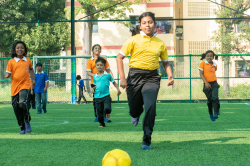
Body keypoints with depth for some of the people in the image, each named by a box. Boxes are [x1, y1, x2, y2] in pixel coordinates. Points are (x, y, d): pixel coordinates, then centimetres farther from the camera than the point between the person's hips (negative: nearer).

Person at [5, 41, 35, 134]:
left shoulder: (28, 60, 8)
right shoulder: (11, 61, 2)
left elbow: (31, 69, 28)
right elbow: (8, 74, 3)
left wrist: (33, 79, 19)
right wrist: (7, 76, -20)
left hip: (25, 85, -1)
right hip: (14, 86, 1)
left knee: (22, 103, -25)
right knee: (16, 108, 1)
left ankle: (27, 120, 1)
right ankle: (22, 128, 16)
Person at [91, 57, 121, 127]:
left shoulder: (107, 75, 2)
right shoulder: (95, 77, 9)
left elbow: (114, 82, 11)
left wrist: (118, 89, 1)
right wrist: (93, 89, 1)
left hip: (106, 96, -3)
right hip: (98, 97, 3)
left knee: (107, 108, -19)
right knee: (99, 111, 5)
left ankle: (107, 113, 17)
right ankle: (101, 123, 23)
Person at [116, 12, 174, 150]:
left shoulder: (160, 44, 9)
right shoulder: (134, 40, 1)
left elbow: (165, 62, 21)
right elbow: (120, 57, 1)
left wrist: (170, 76, 2)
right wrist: (122, 78, -8)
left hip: (151, 77, 1)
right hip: (135, 76, 0)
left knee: (150, 106, -20)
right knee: (134, 110, 5)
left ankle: (146, 141, -8)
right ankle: (136, 114, 48)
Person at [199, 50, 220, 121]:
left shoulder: (214, 65, 8)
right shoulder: (203, 64, -4)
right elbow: (201, 74, -9)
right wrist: (206, 82, -18)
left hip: (214, 83, 2)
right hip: (207, 84, -2)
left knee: (215, 97, -17)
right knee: (209, 99, 5)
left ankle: (216, 113, -15)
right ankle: (211, 114, 24)